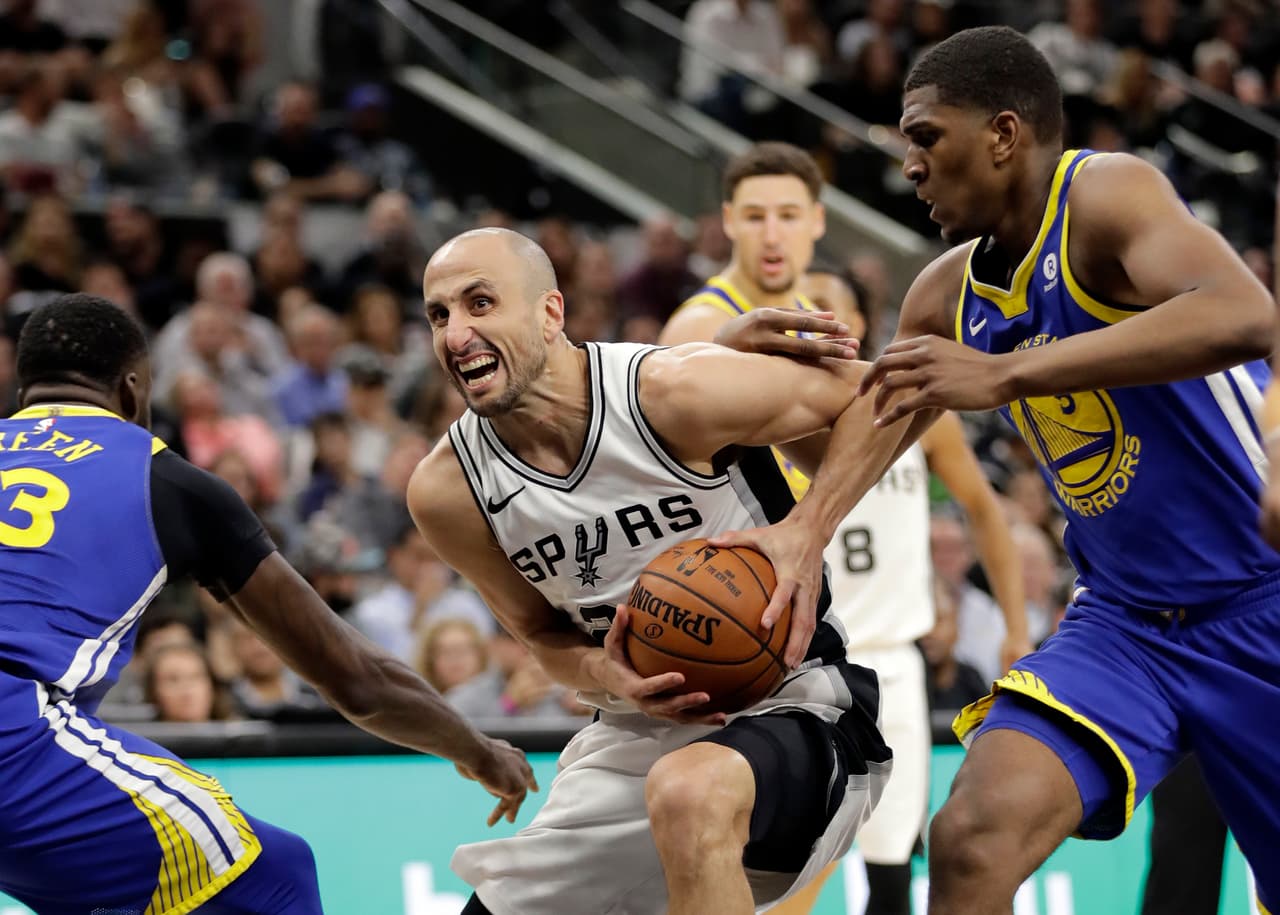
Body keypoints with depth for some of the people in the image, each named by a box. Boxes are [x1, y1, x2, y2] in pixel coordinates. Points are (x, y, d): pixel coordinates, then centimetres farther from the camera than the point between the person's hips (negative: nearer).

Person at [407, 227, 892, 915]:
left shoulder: (674, 394, -20)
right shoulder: (445, 492, -6)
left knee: (688, 791, -38)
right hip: (635, 731, 6)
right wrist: (603, 675, -14)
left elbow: (873, 397, -8)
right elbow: (544, 633, 9)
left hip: (793, 708, -6)